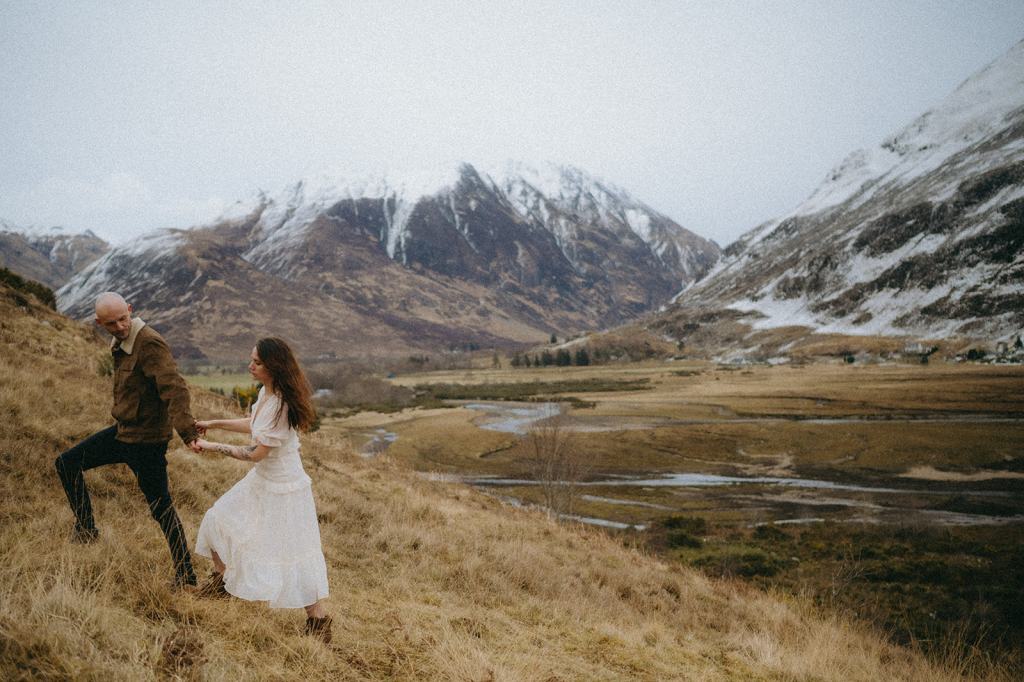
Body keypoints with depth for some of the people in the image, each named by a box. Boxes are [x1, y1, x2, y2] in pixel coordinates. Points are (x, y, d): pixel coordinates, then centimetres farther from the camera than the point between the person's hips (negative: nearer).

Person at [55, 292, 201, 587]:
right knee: (67, 463, 14)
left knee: (161, 506, -2)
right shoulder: (119, 342, 7)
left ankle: (186, 576, 9)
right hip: (122, 430, 9)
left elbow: (175, 389, -33)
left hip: (146, 439, -9)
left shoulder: (150, 343, -23)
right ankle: (85, 530, 27)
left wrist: (188, 433, -42)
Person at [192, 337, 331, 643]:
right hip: (261, 480, 10)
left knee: (293, 553, -2)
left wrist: (213, 446, -14)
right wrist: (214, 423, 15)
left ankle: (318, 619, 12)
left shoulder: (281, 404, -29)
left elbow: (256, 452, -24)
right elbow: (254, 426, 19)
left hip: (283, 488, -10)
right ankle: (221, 581, 43)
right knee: (219, 521, 20)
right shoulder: (267, 393, 0)